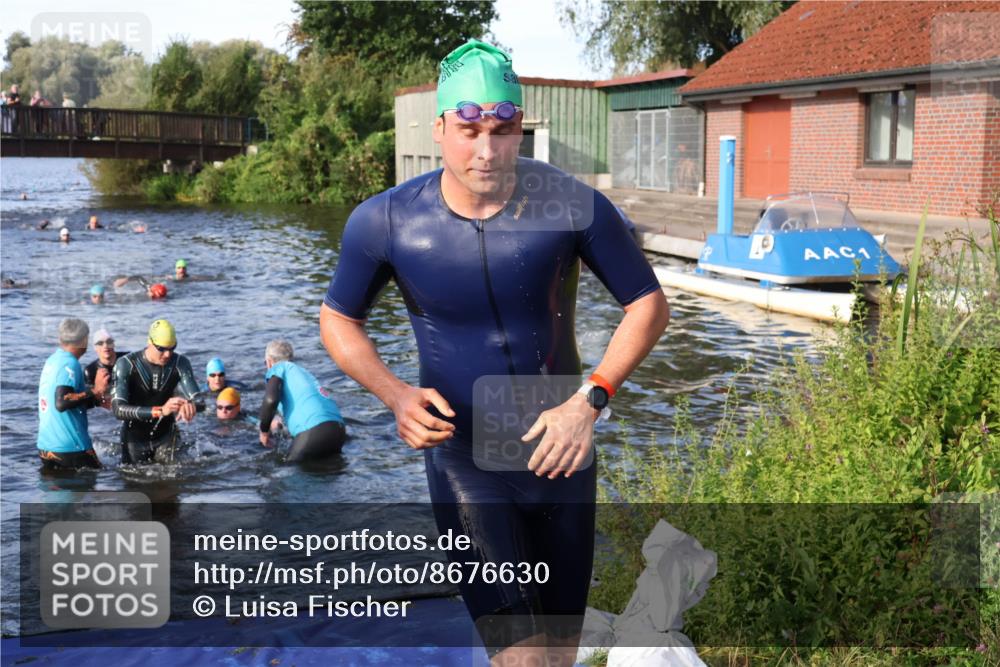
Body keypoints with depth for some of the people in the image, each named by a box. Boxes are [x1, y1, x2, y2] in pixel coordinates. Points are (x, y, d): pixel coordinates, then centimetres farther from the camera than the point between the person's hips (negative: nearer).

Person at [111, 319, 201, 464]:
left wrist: (190, 405, -46)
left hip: (166, 436, 2)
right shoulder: (126, 364, -22)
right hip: (135, 438, -2)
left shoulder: (180, 363, -14)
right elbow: (118, 409, -33)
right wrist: (160, 410, -47)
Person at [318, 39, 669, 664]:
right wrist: (396, 394, -17)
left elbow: (648, 304, -5)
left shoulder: (575, 206, -16)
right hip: (462, 457, -2)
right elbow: (338, 319, 2)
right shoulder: (385, 221, -14)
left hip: (559, 450, 2)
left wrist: (589, 401, -19)